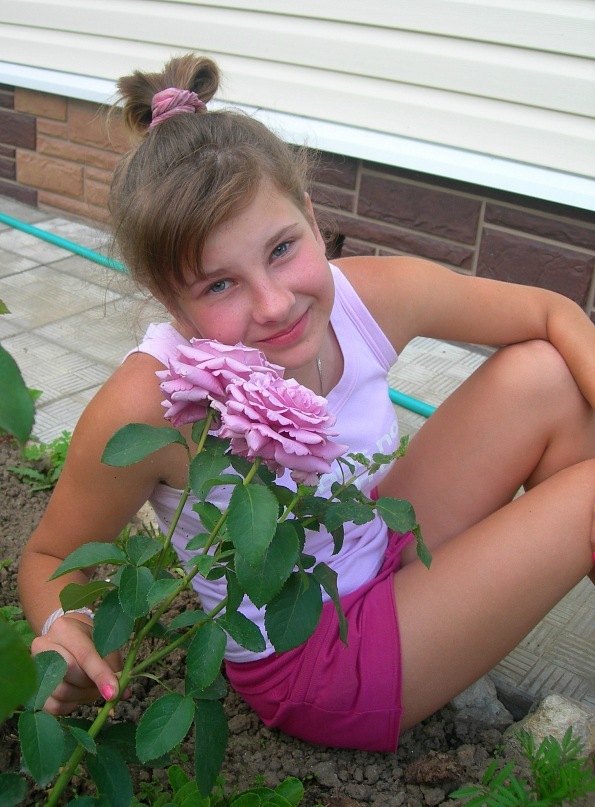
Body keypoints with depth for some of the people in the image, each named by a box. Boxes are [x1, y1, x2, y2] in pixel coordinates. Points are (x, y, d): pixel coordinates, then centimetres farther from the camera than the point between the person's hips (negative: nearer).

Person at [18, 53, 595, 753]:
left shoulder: (375, 296, -20)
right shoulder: (147, 407, -32)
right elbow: (50, 557, -14)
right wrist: (65, 630, -35)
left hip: (382, 554, 5)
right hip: (309, 678, -5)